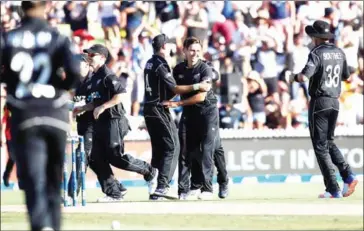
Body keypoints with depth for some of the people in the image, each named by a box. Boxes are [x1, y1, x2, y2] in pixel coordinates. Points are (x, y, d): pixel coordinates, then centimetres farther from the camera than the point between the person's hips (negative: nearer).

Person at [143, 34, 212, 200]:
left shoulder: (149, 63, 14)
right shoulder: (161, 65, -14)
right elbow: (175, 89, -16)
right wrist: (197, 86, -15)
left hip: (149, 109, 9)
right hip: (159, 109, -9)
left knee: (158, 148, 13)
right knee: (172, 147, -8)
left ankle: (152, 186, 11)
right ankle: (162, 186, -17)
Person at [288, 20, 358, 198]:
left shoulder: (317, 53, -13)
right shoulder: (339, 53, 8)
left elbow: (304, 77, -24)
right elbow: (346, 76, 21)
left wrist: (293, 77, -4)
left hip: (319, 102, -7)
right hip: (335, 102, 7)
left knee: (320, 146, -1)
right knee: (329, 142, 21)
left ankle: (334, 190, -6)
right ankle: (348, 176, 1)